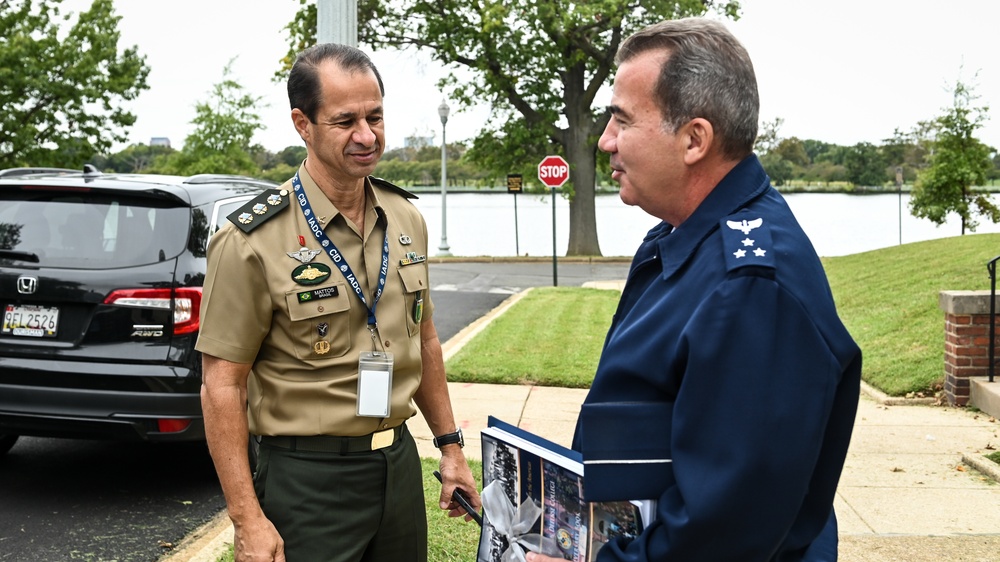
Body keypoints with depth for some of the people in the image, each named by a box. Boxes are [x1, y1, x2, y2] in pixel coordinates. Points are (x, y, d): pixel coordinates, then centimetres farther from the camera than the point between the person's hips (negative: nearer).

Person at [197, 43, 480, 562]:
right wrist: (247, 519, -16)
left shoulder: (406, 219, 6)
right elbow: (222, 385, -13)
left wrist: (450, 445, 15)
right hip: (308, 478, -6)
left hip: (398, 461, 6)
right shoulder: (253, 241, -14)